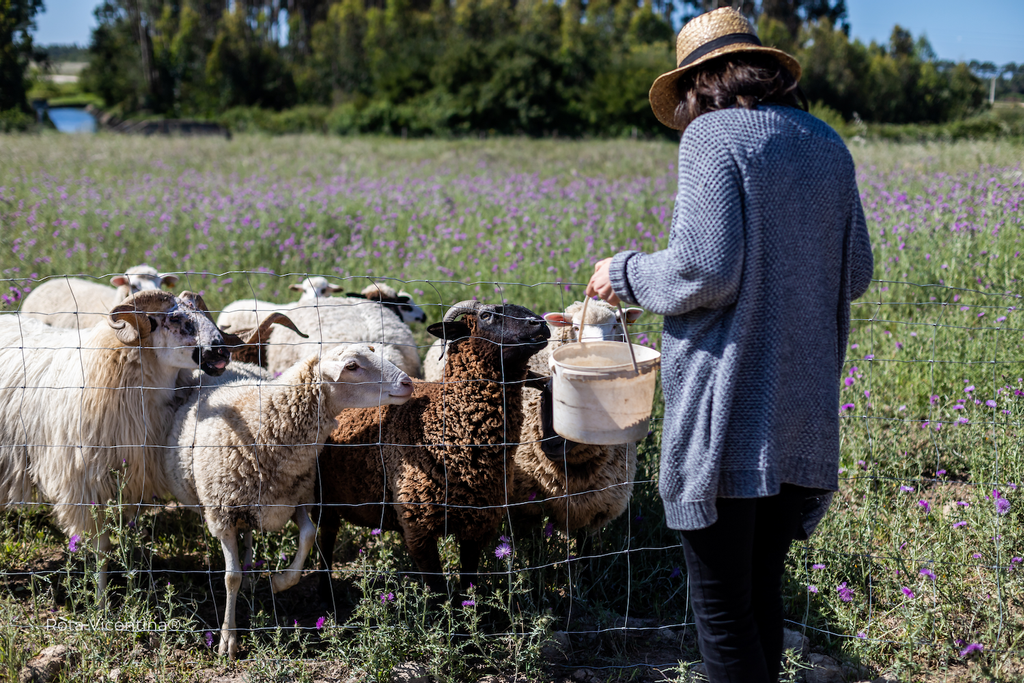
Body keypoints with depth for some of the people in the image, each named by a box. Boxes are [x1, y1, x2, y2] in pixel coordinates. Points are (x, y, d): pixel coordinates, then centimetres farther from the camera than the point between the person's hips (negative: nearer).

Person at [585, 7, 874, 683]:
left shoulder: (713, 137, -7)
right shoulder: (827, 144, 12)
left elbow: (705, 271, -18)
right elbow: (857, 275, 15)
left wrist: (626, 274, -1)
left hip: (729, 411, -7)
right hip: (804, 412, 7)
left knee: (722, 602, 1)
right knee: (763, 584, 17)